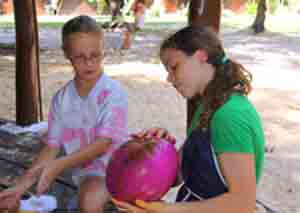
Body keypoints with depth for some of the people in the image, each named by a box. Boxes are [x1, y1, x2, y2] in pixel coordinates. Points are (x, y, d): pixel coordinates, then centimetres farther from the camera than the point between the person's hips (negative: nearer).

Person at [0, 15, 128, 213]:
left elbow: (103, 143, -18)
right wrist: (22, 185, -7)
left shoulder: (113, 92, -14)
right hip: (87, 170, 4)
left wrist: (58, 165, -26)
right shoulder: (61, 99, 0)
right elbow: (52, 147, 2)